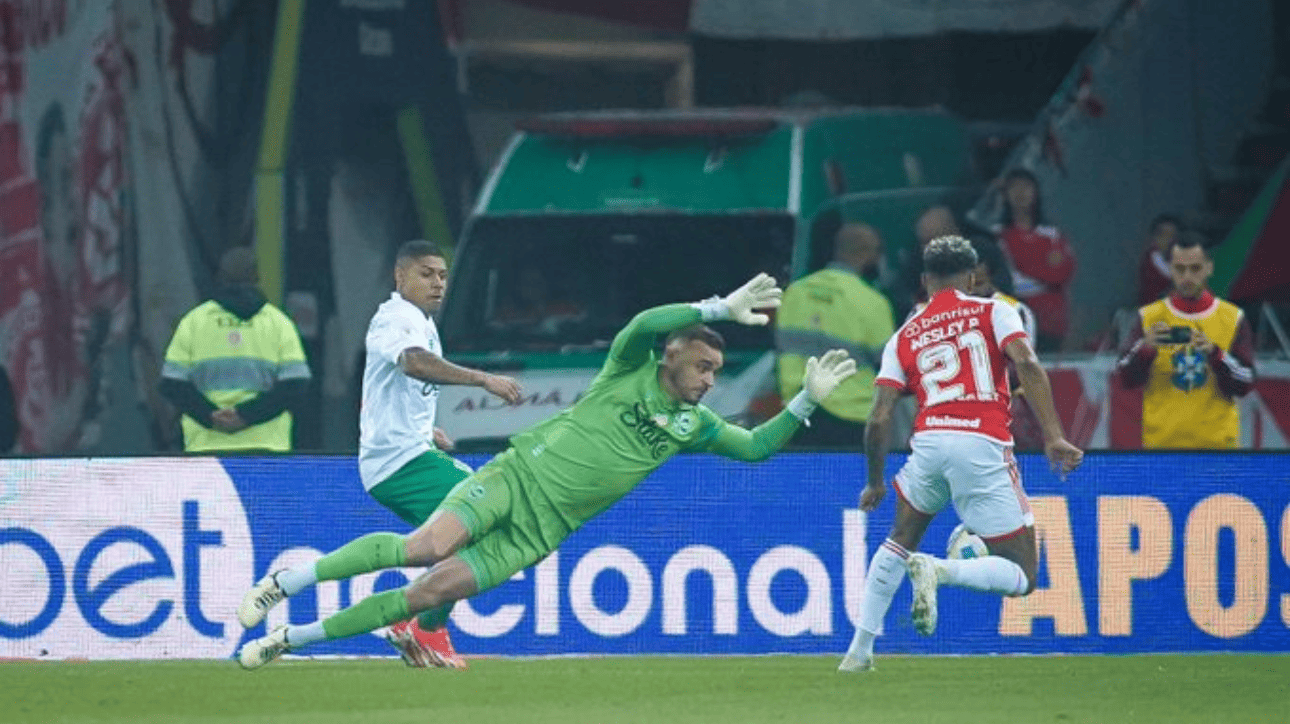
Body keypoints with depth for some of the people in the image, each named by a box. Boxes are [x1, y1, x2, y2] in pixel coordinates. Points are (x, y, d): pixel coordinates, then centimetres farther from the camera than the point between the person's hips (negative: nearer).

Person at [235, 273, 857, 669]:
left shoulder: (694, 424, 12)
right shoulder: (631, 372, -3)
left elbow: (757, 446, 13)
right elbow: (645, 323, -22)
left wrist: (807, 401, 2)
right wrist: (721, 308, -27)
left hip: (538, 531, 4)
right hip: (517, 477, -4)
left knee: (432, 593, -10)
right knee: (427, 546, -29)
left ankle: (291, 638, -3)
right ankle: (286, 581, -15)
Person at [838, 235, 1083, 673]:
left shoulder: (905, 337, 19)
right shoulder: (992, 312, 12)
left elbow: (880, 419, 12)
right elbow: (1026, 364, -6)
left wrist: (875, 483, 25)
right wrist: (1053, 437, -13)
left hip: (929, 441, 3)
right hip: (983, 447, -3)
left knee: (900, 542, 30)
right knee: (1022, 579, 4)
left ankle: (860, 650, 22)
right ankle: (939, 570, -23)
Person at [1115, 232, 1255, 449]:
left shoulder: (1233, 319, 6)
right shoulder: (1149, 318, 7)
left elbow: (1244, 384, 0)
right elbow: (1126, 379, 0)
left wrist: (1215, 354, -18)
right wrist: (1145, 348, -19)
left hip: (1217, 440, 0)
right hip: (1162, 442, 0)